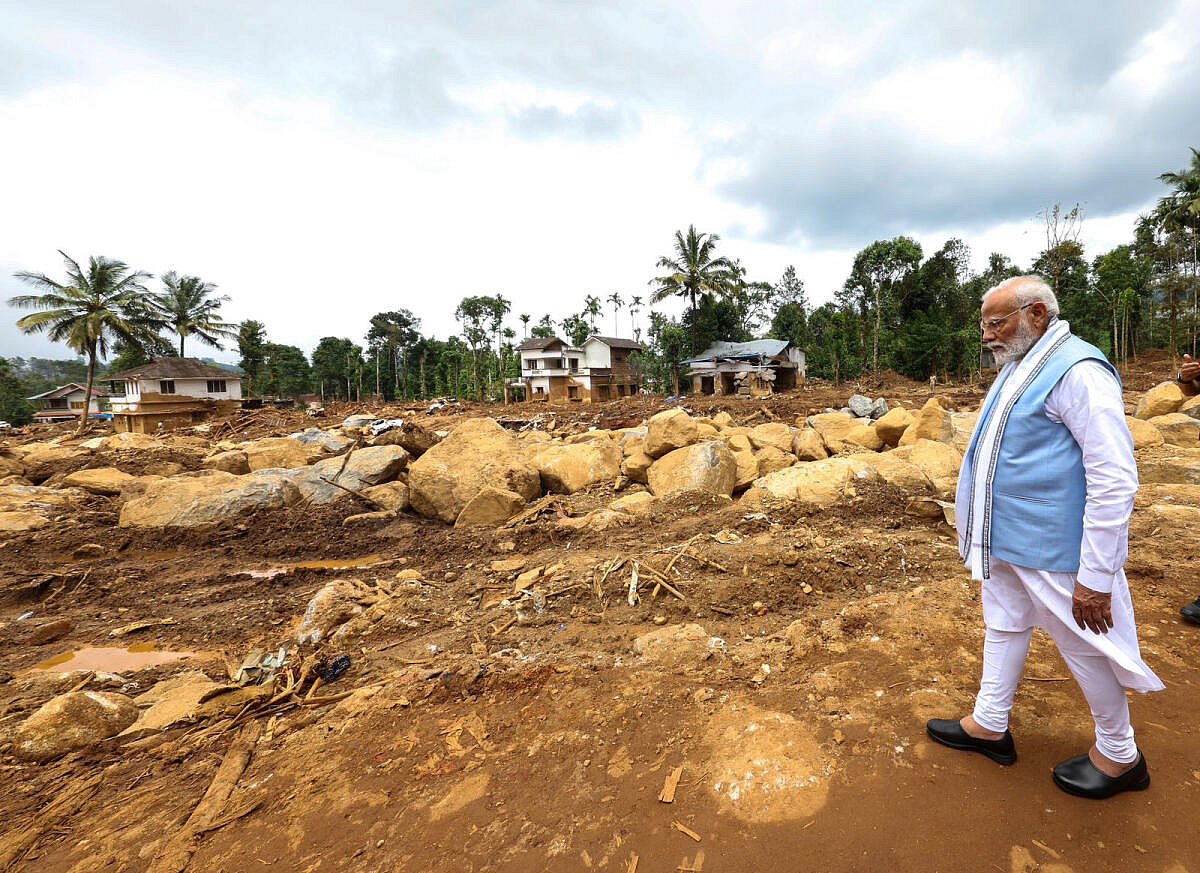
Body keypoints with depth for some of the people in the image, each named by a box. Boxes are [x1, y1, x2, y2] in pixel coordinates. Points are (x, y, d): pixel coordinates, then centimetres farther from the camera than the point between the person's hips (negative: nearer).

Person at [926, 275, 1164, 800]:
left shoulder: (1077, 372, -21)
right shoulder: (1018, 368, 8)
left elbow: (1114, 481, -23)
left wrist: (1095, 576, -22)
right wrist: (983, 530, 20)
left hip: (1051, 546, -9)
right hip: (1004, 539, 9)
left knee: (1084, 645, 11)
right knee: (1004, 626, 20)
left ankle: (1119, 756, 34)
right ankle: (990, 724, 38)